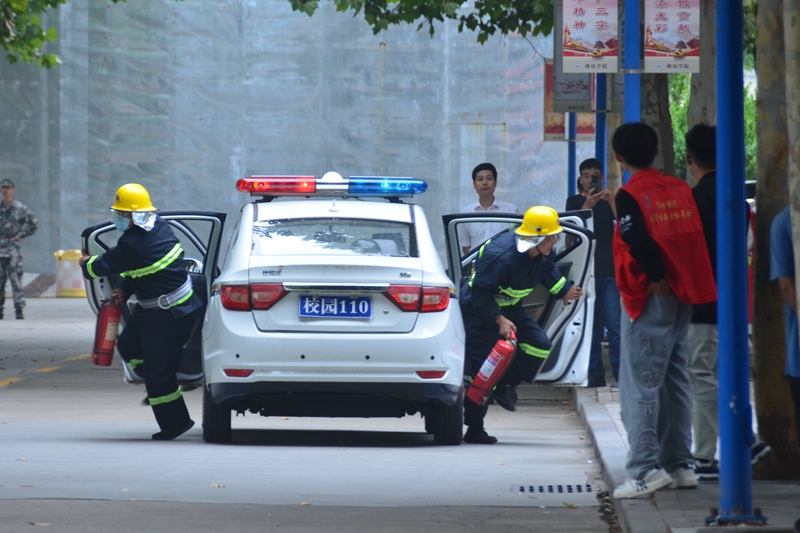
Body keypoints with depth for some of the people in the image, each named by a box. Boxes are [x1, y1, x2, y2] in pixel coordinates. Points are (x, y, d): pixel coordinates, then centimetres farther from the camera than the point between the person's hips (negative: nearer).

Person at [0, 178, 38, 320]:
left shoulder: (20, 208, 0)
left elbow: (34, 223, 2)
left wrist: (21, 235, -3)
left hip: (13, 248, -4)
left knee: (16, 279, -9)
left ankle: (19, 309, -10)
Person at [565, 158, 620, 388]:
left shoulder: (609, 200, 13)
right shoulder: (574, 201, 12)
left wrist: (611, 202, -16)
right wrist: (587, 205, -19)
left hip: (609, 271, 0)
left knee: (614, 324, -8)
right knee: (591, 326, -1)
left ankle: (620, 373, -9)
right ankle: (596, 374, 1)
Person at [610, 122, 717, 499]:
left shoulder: (630, 195, -10)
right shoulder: (680, 189, 10)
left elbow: (638, 242, -23)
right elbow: (696, 236, 8)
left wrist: (656, 279, -14)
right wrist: (680, 281, 8)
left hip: (650, 298, -7)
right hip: (682, 298, 7)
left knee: (640, 384, -6)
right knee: (674, 381, 14)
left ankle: (645, 470, -13)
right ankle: (680, 465, 15)